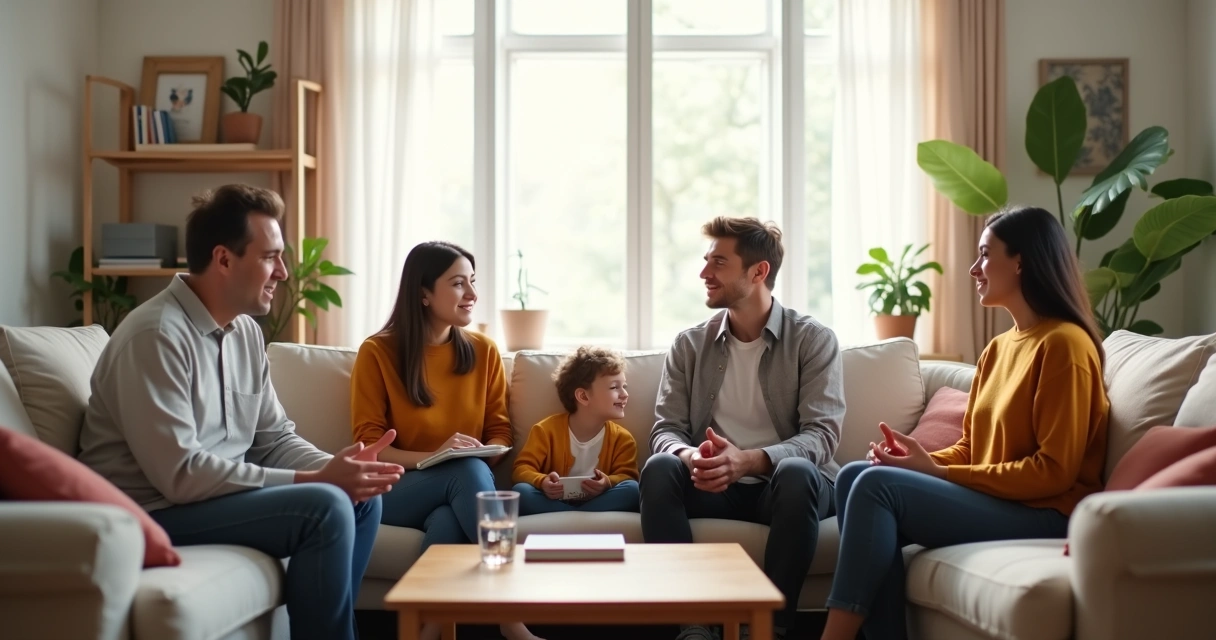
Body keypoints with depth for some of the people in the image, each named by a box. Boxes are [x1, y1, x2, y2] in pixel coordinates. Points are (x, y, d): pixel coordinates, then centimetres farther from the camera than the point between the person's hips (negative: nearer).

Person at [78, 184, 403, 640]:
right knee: (325, 507, -22)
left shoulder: (245, 330, 6)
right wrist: (315, 480, -25)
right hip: (154, 511, -9)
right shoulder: (156, 334, -21)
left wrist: (333, 468, -13)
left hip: (222, 492, 9)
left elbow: (274, 437, 9)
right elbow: (180, 474, -27)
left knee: (361, 499, 2)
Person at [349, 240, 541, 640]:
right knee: (466, 470, -36)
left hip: (462, 486, 2)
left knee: (447, 523, -37)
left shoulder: (483, 351, 9)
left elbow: (500, 431, 11)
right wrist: (431, 457, -22)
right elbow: (369, 444, -5)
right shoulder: (377, 352, -2)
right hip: (396, 490, -2)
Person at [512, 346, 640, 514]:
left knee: (632, 490, -27)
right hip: (554, 501, -1)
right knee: (520, 491, -31)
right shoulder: (547, 430, -2)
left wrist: (608, 483, -31)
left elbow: (627, 477, -5)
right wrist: (543, 482, -29)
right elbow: (522, 469, -5)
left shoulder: (622, 438, 3)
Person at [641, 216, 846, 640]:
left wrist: (749, 460, -30)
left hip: (783, 486, -2)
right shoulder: (689, 345, 8)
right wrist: (688, 456, -24)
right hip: (715, 487, 2)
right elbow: (665, 429, 2)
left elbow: (822, 435, -12)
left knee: (798, 472, -36)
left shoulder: (813, 340, -2)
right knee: (659, 468, -28)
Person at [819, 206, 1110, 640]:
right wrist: (924, 459, -6)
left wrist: (936, 472, -16)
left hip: (1044, 515, -8)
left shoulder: (1063, 344, -11)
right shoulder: (999, 347, 15)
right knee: (855, 476, -12)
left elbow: (1053, 471, -16)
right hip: (990, 500, 8)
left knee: (877, 485, -23)